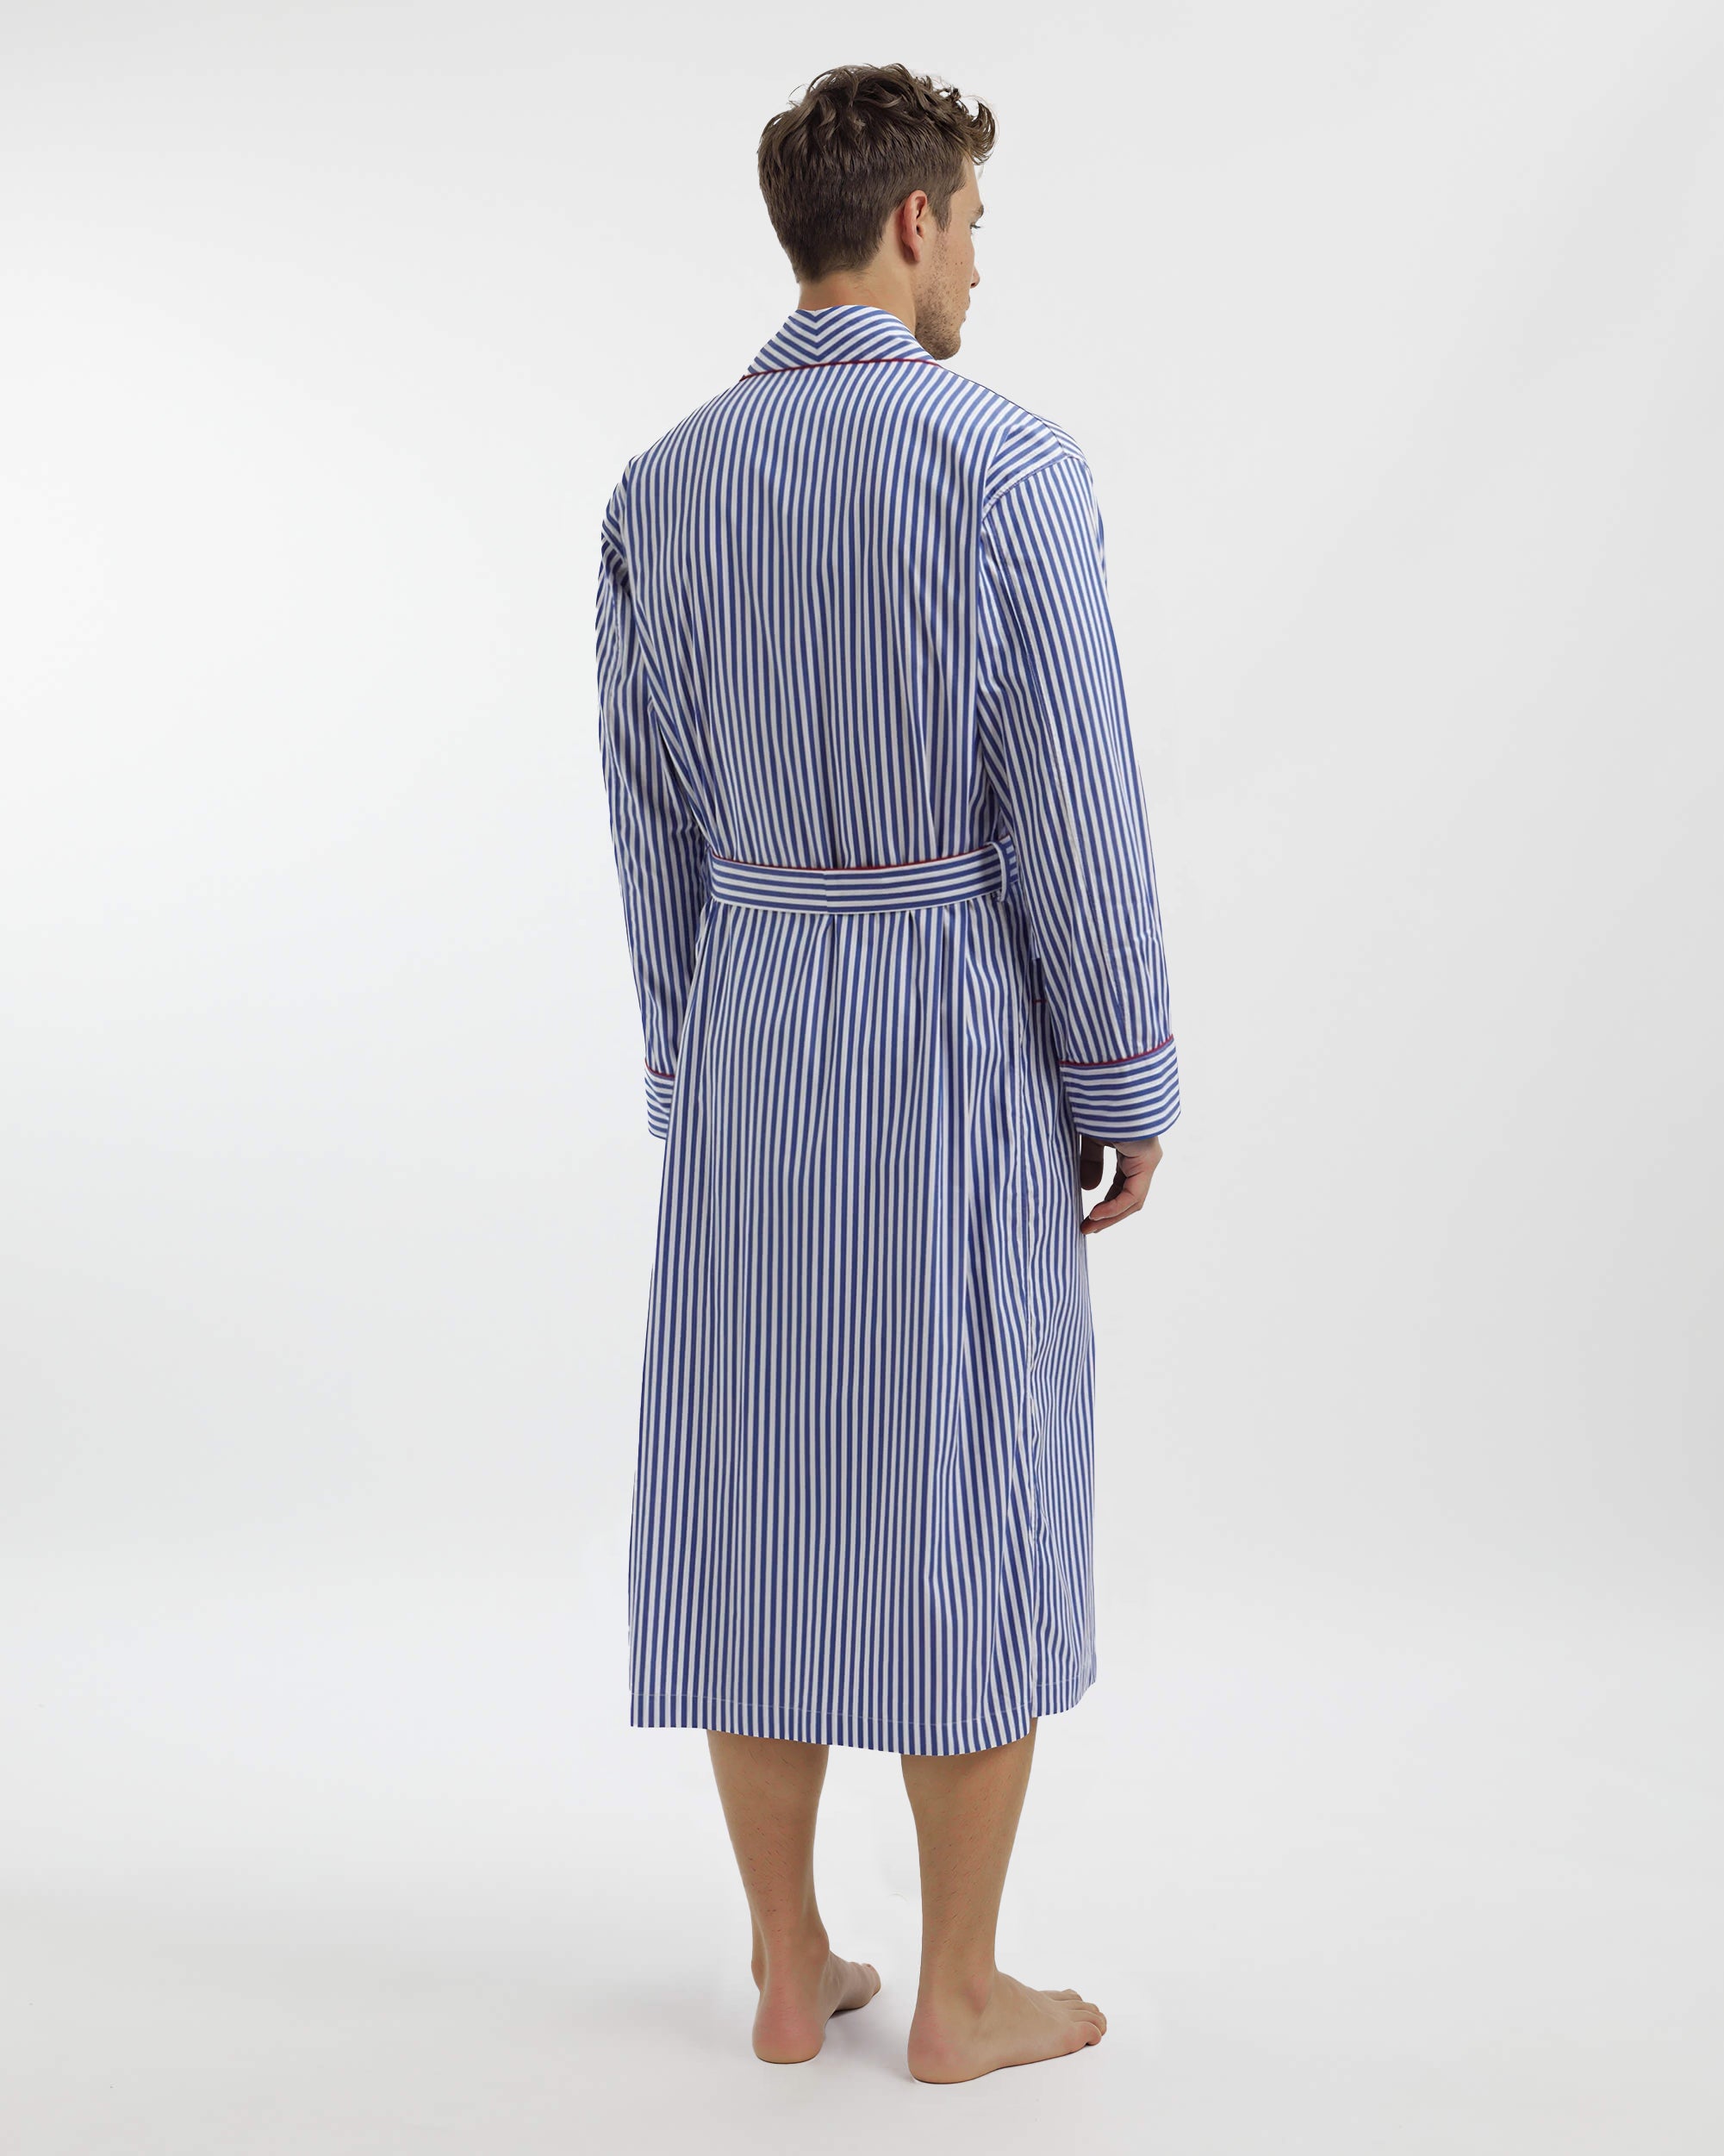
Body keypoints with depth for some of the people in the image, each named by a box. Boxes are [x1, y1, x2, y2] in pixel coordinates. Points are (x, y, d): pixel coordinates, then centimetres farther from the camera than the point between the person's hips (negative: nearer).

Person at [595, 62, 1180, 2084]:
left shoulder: (662, 488, 6)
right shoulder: (1010, 460, -10)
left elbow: (653, 818, 8)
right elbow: (1075, 802, -13)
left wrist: (690, 1071, 15)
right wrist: (1128, 1079, -4)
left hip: (752, 1027, 5)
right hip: (963, 1030, -5)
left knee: (754, 1492, 11)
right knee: (973, 1505, 5)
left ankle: (789, 1969, 20)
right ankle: (960, 1994, 16)